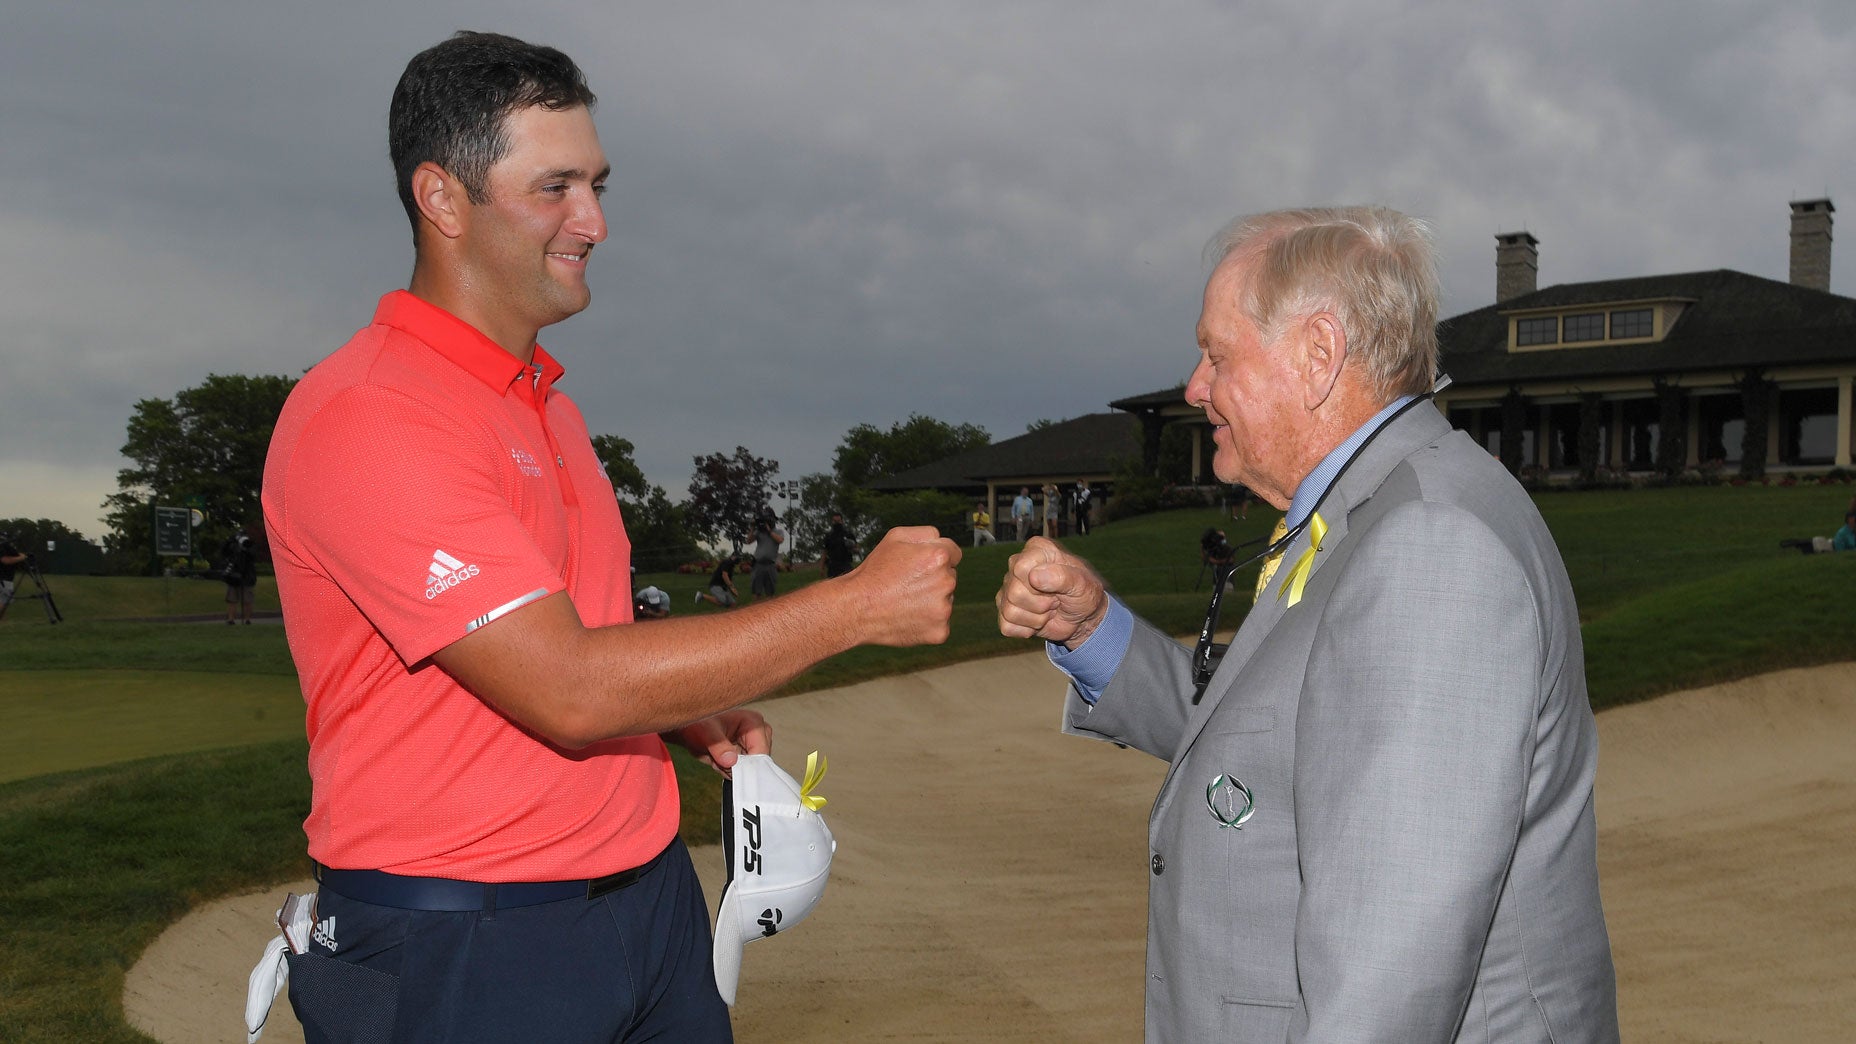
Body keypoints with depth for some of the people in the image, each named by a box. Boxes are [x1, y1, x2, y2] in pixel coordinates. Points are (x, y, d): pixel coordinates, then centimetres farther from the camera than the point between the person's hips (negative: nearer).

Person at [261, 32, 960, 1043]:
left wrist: (690, 717, 3)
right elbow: (568, 690, -24)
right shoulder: (361, 417, -17)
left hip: (647, 895, 8)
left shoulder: (552, 408, 13)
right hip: (463, 950, -8)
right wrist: (856, 604, -20)